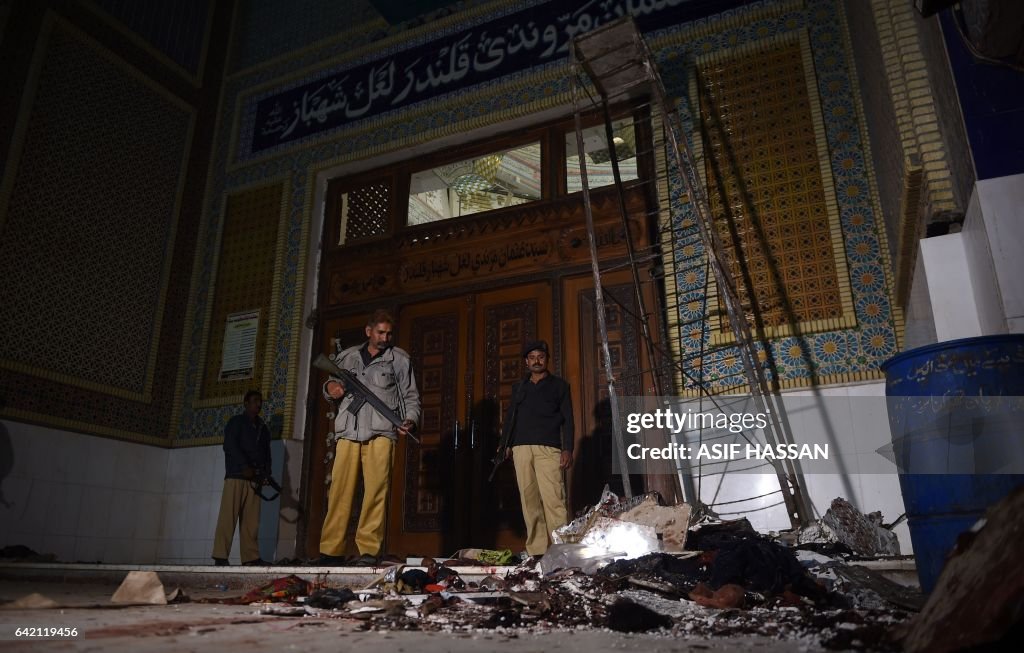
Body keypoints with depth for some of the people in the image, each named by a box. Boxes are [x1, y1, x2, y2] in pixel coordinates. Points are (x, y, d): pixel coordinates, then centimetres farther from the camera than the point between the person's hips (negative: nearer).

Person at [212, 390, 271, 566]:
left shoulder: (263, 428, 23)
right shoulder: (236, 422, 7)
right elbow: (230, 445, -6)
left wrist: (266, 473, 2)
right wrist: (244, 466, -15)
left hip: (254, 478, 5)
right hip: (236, 474, -5)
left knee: (251, 520, -1)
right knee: (228, 516, -8)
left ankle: (250, 556, -2)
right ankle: (220, 555, -7)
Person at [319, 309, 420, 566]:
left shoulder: (400, 359, 14)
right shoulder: (347, 357, 21)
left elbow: (411, 396, 13)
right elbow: (332, 386, 29)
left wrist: (410, 419, -5)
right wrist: (329, 388, 5)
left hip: (381, 432, -2)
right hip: (348, 431, 2)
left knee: (376, 491, -10)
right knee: (339, 491, -4)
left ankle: (369, 550, -7)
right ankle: (331, 551, 1)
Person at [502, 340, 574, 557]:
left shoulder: (559, 385, 14)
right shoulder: (519, 387, 24)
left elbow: (567, 420, 8)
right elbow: (510, 417, 21)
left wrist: (567, 449, -5)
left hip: (548, 449, -3)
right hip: (521, 448, 3)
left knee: (553, 498, -15)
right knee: (529, 500, -1)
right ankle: (536, 551, 1)